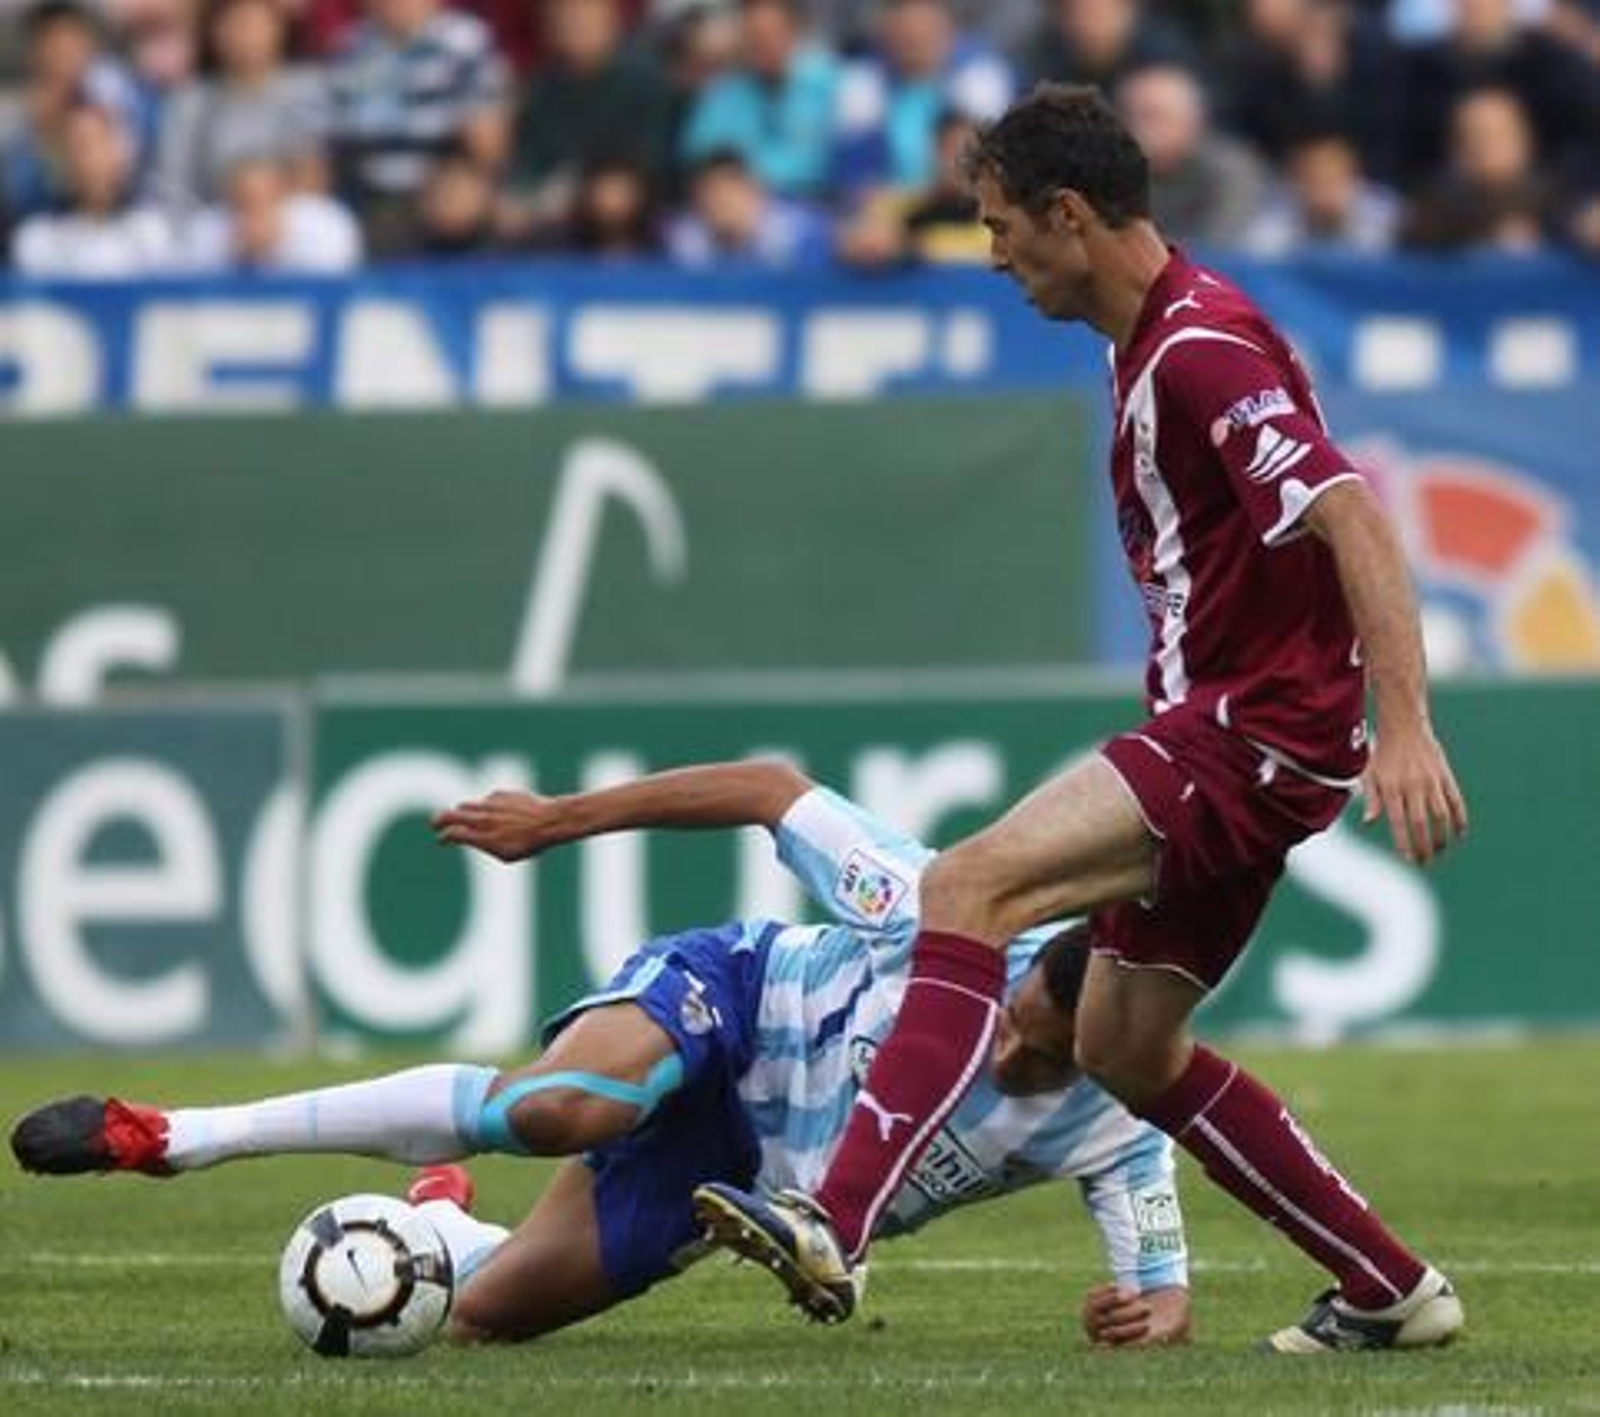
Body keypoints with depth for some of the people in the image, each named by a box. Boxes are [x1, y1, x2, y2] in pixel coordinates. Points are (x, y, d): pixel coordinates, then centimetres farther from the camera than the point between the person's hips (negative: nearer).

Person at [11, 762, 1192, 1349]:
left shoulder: (1112, 1136, -22)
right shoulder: (952, 930, -26)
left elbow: (1163, 1282, -17)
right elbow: (771, 791, -17)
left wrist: (1157, 1312, -43)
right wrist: (564, 818, -18)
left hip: (739, 1175, 3)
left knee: (485, 1315, 1)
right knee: (567, 1106, -40)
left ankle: (441, 1217, 43)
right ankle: (173, 1137, -28)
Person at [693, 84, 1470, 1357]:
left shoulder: (1203, 352, -17)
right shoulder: (1151, 341, 15)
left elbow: (1352, 519, -27)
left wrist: (1406, 727, -34)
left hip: (1255, 733, -11)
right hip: (1220, 726, 11)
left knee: (974, 885, -23)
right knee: (1126, 1049, 14)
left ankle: (835, 1228, -33)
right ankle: (1392, 1292, 22)